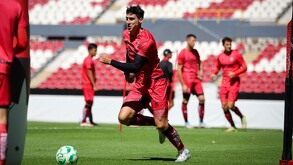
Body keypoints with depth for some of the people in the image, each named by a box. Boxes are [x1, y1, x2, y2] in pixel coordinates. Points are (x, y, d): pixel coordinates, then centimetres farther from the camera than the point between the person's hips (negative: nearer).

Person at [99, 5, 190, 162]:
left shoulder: (146, 40, -22)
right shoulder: (126, 34, 4)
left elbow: (135, 67, -28)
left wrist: (111, 61, -29)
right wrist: (127, 72, 13)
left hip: (156, 83, -7)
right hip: (140, 84, 7)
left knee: (161, 124, -11)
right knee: (123, 118, -10)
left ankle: (183, 151, 12)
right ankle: (158, 125, 12)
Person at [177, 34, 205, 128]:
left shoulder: (195, 52, 14)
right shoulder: (182, 53, -5)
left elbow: (199, 63, 28)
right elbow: (179, 70, -7)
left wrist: (201, 71, 5)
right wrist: (183, 84, -12)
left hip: (196, 79, 5)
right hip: (187, 80, -5)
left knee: (201, 99, -5)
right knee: (185, 101, 2)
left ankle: (201, 122, 2)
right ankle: (186, 122, 13)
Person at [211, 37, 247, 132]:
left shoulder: (236, 54, -5)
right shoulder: (220, 56, 7)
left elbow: (244, 67, -3)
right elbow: (218, 67, 23)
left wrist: (234, 73, -17)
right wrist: (214, 73, 2)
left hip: (234, 82, -4)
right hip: (224, 82, 4)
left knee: (230, 106, -14)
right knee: (224, 106, -2)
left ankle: (242, 117, 15)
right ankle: (232, 126, 11)